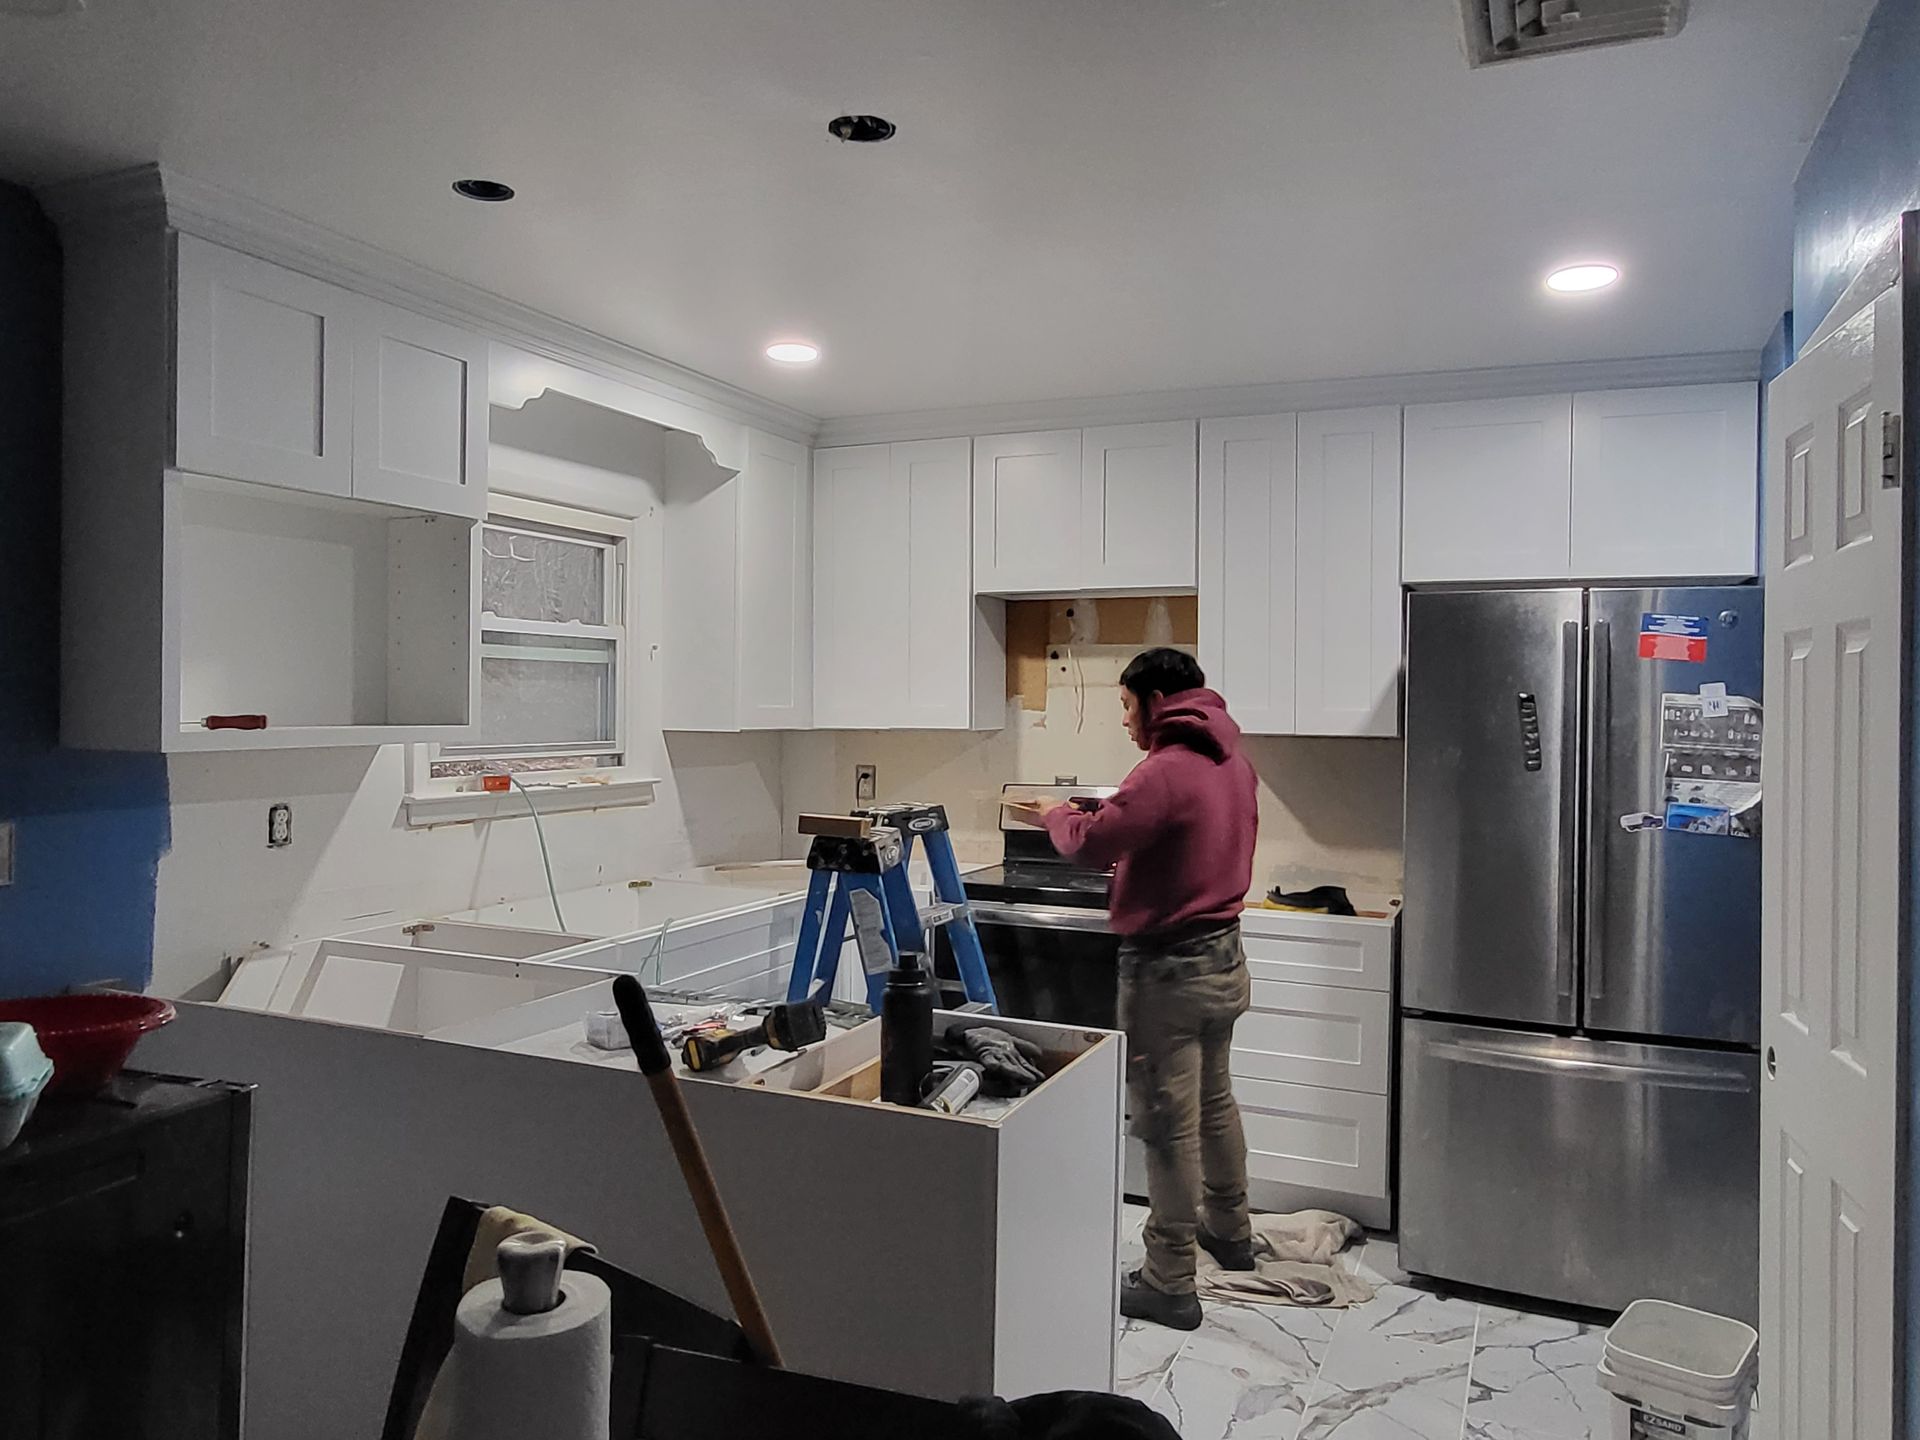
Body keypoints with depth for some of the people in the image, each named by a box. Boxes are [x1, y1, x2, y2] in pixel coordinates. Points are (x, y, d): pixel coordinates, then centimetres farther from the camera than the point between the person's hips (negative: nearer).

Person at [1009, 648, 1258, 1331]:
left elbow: (1092, 843, -21)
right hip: (1222, 955, 10)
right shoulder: (1232, 763, 7)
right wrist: (1097, 811, 6)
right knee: (1214, 1101, 25)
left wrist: (1058, 815, 0)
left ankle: (1169, 1285, 11)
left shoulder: (1165, 773, -22)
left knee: (1168, 1124, 0)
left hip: (1169, 968, -10)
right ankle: (1229, 1231, 43)